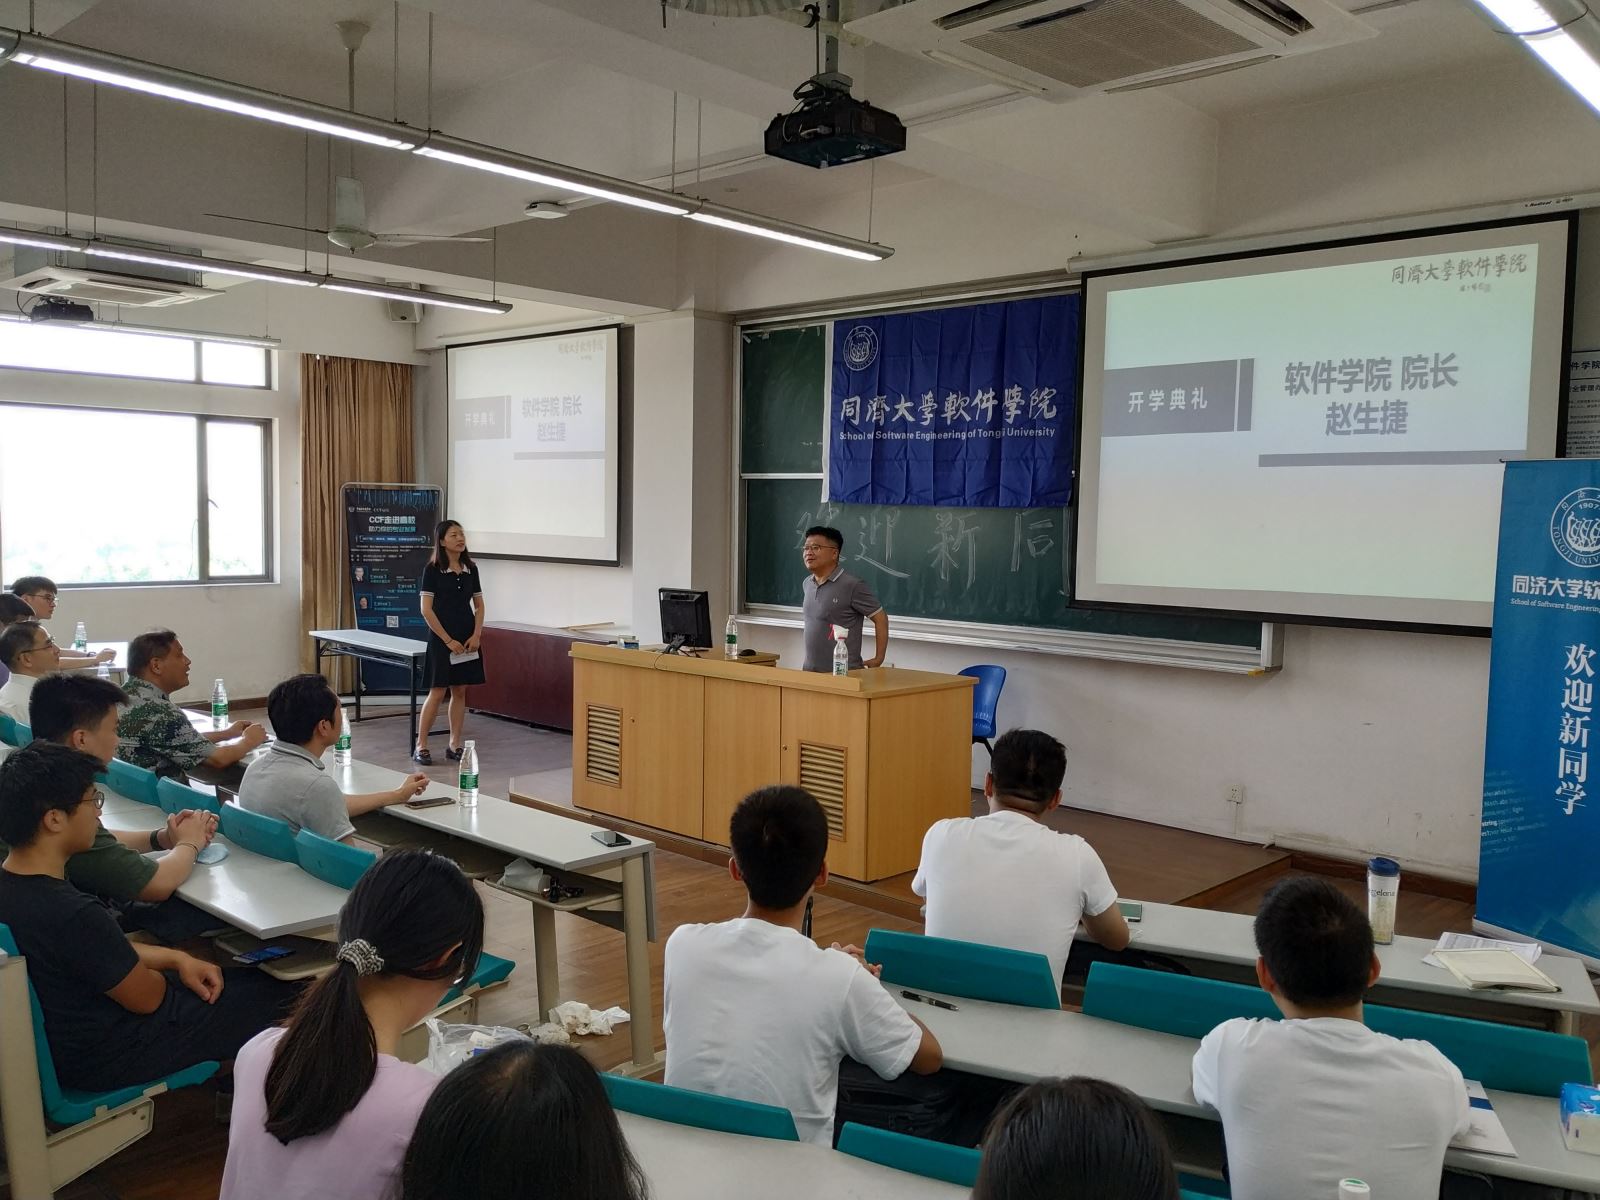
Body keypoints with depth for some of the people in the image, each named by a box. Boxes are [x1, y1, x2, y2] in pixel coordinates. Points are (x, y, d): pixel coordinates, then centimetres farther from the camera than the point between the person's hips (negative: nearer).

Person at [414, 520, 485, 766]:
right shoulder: (432, 570, -7)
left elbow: (479, 606, 12)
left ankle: (454, 745, 14)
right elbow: (426, 610, -10)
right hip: (441, 638, -5)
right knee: (437, 692, -4)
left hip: (468, 639, 5)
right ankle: (420, 746, 6)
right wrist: (448, 640, -13)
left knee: (460, 691, 7)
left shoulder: (471, 569, 7)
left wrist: (476, 635, -3)